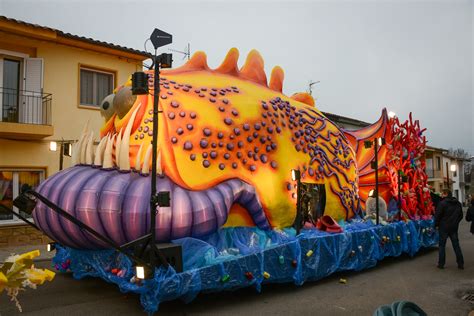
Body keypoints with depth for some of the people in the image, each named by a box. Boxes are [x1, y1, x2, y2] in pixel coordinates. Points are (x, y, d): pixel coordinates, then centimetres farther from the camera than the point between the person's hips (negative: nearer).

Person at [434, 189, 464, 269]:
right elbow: (461, 215, 16)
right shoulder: (458, 203, 8)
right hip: (454, 227, 5)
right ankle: (460, 264, 13)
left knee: (442, 245, 3)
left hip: (444, 227, -5)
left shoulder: (442, 203, -14)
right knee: (456, 245, 11)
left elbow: (437, 215, -15)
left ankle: (441, 264, 6)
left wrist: (437, 224, -2)